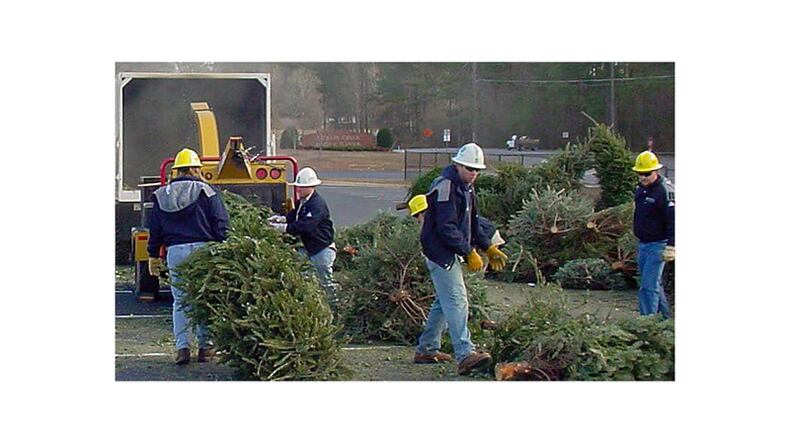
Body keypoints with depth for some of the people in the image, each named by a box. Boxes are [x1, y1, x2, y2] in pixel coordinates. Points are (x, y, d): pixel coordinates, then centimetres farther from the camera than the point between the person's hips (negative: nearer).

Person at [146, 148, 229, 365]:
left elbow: (154, 229, 14)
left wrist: (153, 256, 21)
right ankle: (205, 345, 9)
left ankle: (182, 347, -1)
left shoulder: (161, 196, 10)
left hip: (175, 252, 3)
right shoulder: (206, 192, -1)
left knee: (180, 301, 8)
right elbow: (221, 224, -4)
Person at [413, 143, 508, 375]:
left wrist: (489, 248, 15)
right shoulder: (446, 186, -18)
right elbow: (446, 228, -24)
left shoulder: (466, 187, 14)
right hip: (440, 252, -10)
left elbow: (472, 223, 23)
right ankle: (465, 355, -23)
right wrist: (470, 253, -23)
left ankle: (426, 349, 25)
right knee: (456, 301, -16)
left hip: (450, 253, 10)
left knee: (444, 302, 16)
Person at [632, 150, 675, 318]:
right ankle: (665, 318, 27)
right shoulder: (641, 188, 11)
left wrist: (671, 246, -24)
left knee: (649, 286, -12)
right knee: (654, 285, 16)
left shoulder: (665, 191, -16)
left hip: (658, 245, -9)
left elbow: (673, 221, -20)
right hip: (643, 244, 9)